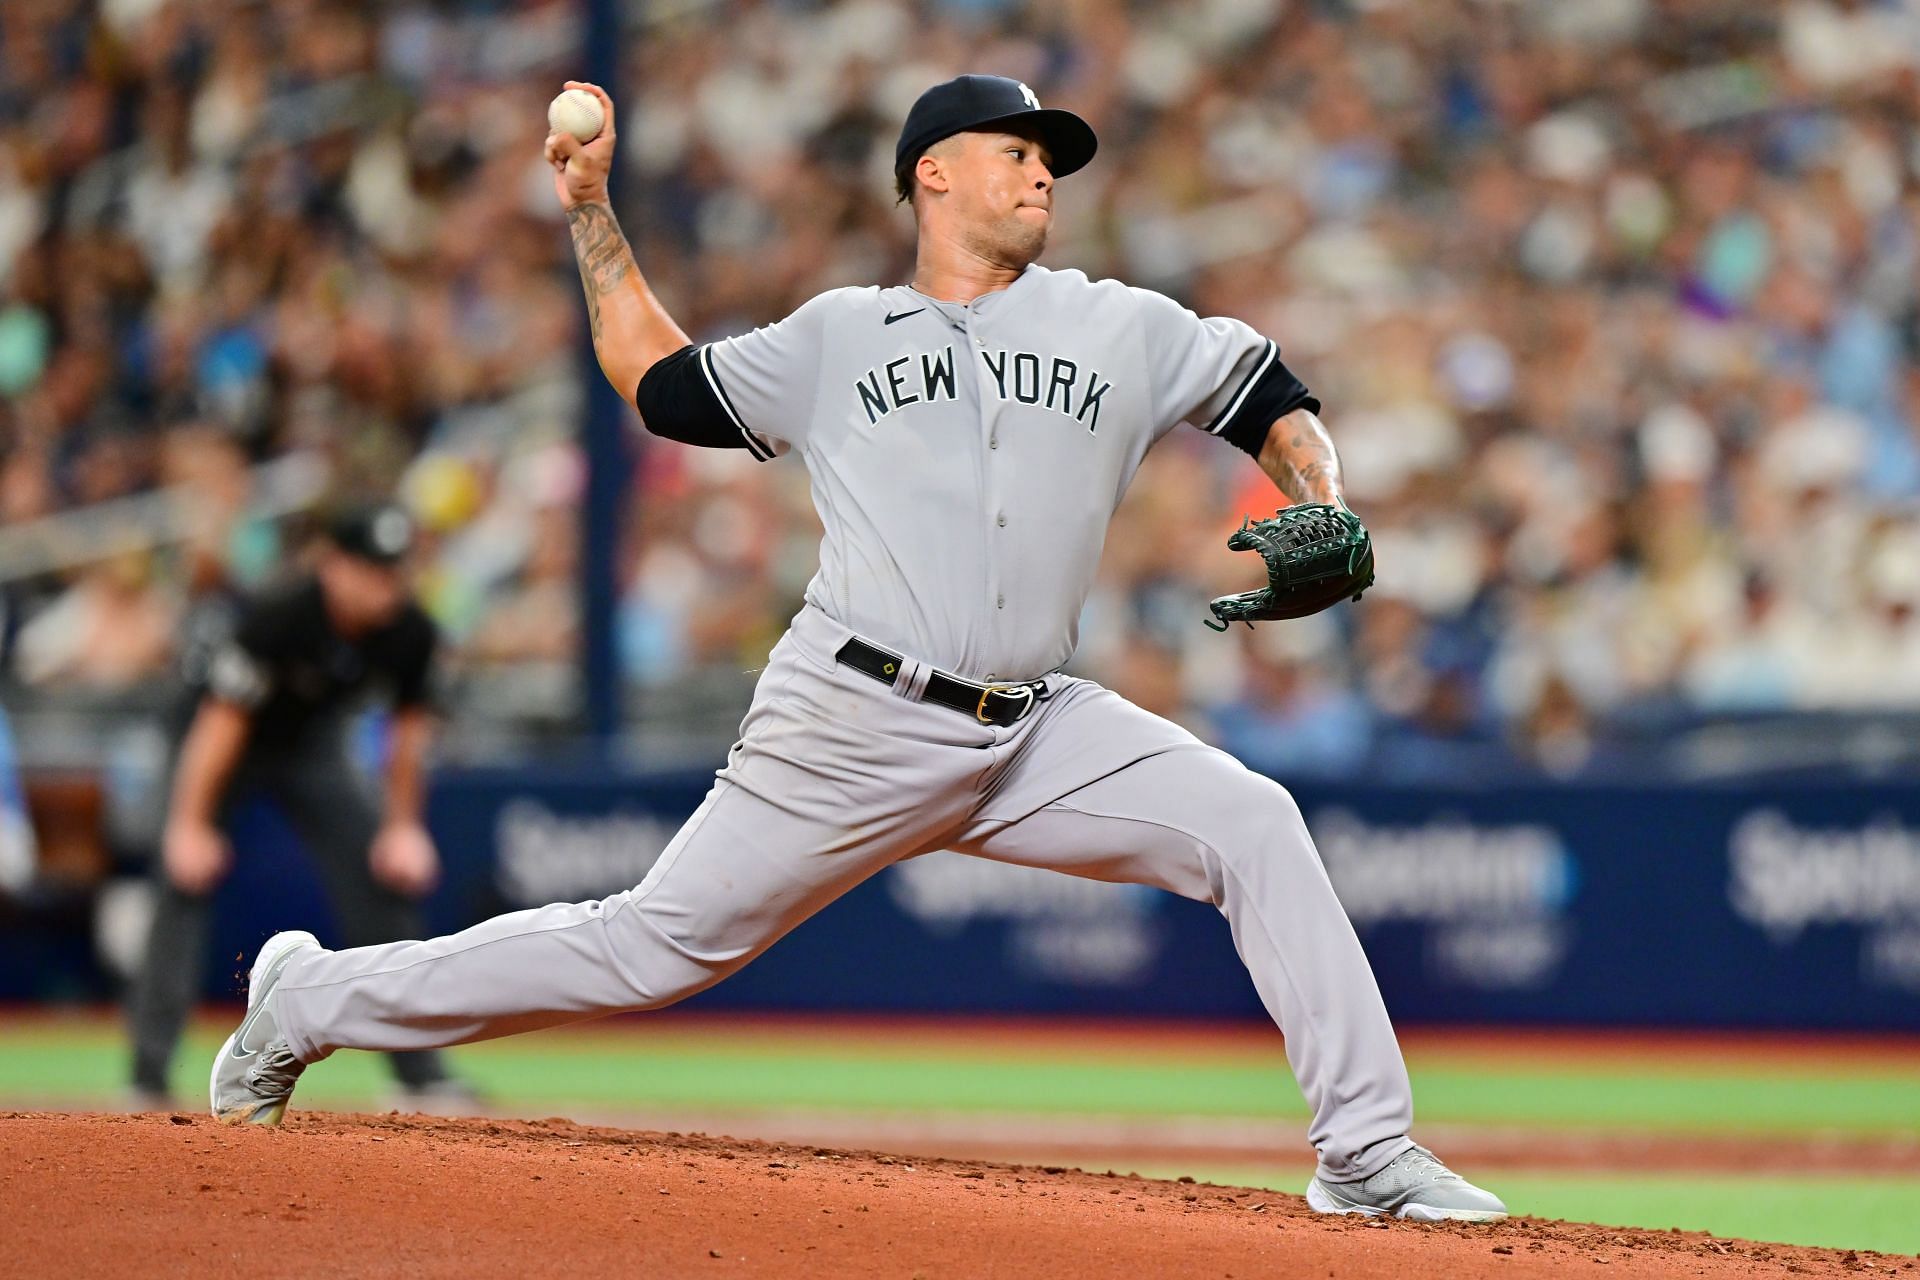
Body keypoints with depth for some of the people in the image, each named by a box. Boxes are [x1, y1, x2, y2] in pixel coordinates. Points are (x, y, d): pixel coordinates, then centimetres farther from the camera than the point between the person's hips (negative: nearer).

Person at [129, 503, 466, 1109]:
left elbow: (410, 725, -5)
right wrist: (190, 826, -30)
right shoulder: (277, 615, -35)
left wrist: (403, 827, -4)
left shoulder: (408, 632, -21)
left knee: (387, 880, -4)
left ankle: (420, 1073, 2)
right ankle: (150, 1074, -18)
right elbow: (224, 720, -30)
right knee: (186, 883, -18)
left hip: (312, 741, 5)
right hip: (227, 741, -5)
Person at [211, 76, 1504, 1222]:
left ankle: (1368, 1154, -11)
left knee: (1252, 825, -15)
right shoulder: (837, 339, 12)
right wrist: (594, 219, 19)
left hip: (1035, 737, 3)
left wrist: (1323, 512, -1)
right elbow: (659, 380, 23)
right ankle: (313, 1001, 11)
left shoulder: (1122, 329, 13)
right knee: (656, 946, -4)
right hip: (853, 725, -2)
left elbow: (1273, 399, 18)